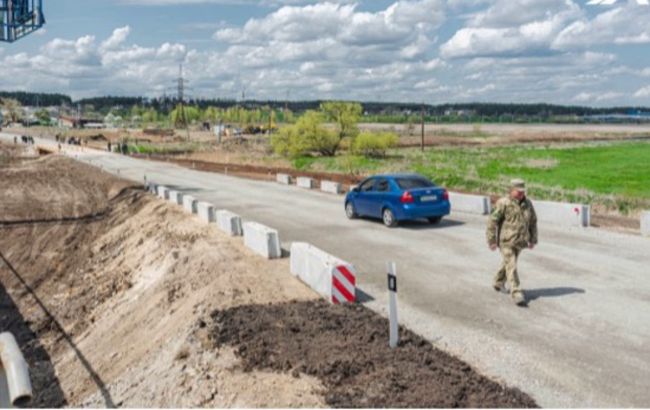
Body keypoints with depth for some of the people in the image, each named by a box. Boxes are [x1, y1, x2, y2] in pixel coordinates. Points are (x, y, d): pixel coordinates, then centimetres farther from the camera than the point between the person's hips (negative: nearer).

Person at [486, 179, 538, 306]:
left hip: (520, 242, 6)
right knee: (511, 267, -9)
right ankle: (517, 294, -10)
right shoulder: (503, 203, -12)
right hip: (506, 241, -6)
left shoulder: (528, 204, 4)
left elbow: (533, 222, 15)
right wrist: (492, 240, -12)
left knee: (508, 263, 21)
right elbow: (492, 221, -11)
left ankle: (498, 283, 42)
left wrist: (533, 240, 14)